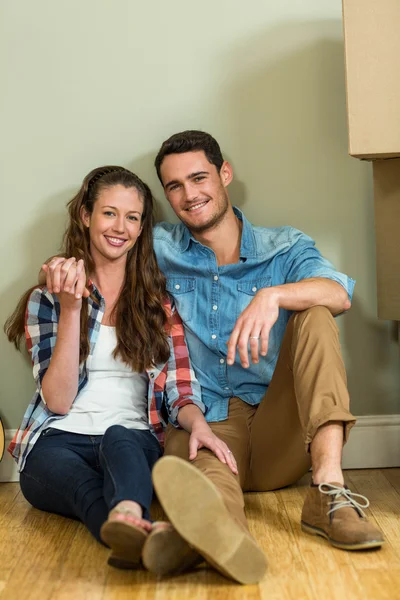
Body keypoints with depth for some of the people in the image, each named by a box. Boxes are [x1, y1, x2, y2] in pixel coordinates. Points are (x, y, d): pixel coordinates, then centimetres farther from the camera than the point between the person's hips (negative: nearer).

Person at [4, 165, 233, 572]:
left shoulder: (159, 301, 15)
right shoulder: (47, 299, 12)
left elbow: (180, 390, 8)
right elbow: (58, 401, 0)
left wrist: (198, 425, -17)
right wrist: (71, 307, -10)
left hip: (134, 440, 1)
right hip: (59, 441, 0)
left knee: (119, 437, -36)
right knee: (84, 484, -36)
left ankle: (127, 521, -64)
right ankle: (141, 533, -65)